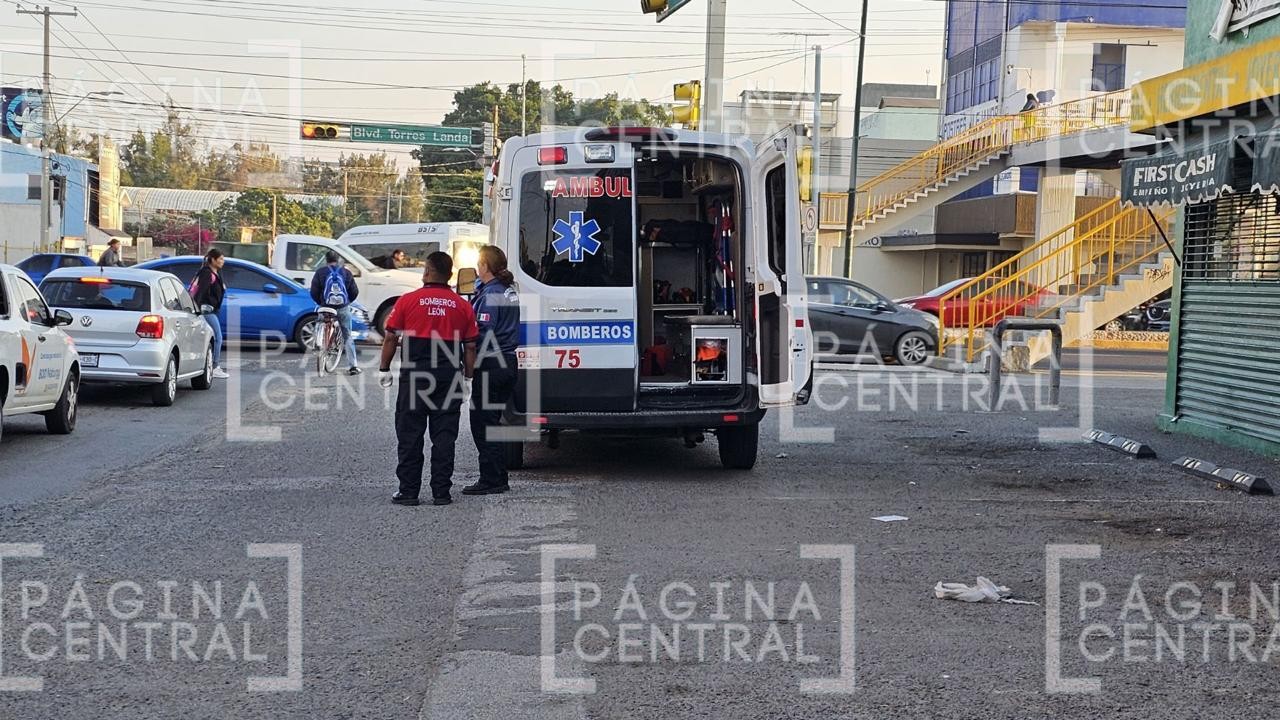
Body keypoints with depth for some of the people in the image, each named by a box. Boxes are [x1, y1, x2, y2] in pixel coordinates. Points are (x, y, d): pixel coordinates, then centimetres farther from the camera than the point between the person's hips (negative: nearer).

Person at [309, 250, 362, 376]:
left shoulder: (320, 273, 0)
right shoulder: (346, 273, 5)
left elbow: (314, 292, -1)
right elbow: (355, 292, 6)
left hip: (326, 308, -1)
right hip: (343, 308, 1)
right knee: (348, 337, 6)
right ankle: (353, 365, -1)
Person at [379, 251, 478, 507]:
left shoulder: (407, 301, -2)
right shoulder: (463, 306, 4)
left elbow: (390, 337, -2)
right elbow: (471, 346, 5)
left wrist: (384, 369, 7)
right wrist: (467, 377, 13)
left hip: (415, 374, -2)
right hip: (449, 376, 2)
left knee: (409, 435, 5)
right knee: (444, 436, 6)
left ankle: (408, 491, 6)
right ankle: (441, 492, 6)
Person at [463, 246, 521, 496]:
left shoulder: (490, 294, -15)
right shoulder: (510, 290, 13)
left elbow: (484, 332, -20)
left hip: (490, 365, -9)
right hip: (509, 362, 9)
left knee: (482, 423, -2)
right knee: (493, 422, 16)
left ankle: (491, 480, -1)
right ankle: (499, 479, 20)